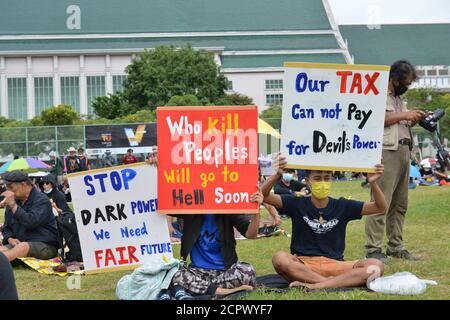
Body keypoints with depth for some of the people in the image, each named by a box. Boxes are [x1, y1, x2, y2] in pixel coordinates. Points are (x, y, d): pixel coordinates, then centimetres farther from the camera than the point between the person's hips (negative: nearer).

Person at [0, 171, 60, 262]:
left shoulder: (41, 200, -4)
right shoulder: (12, 202, 17)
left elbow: (30, 222, -19)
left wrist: (13, 206, -17)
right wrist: (10, 239, -2)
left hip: (45, 245, -6)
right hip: (19, 244, 6)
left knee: (23, 246, -37)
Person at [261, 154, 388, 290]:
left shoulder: (342, 206, 9)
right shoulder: (297, 204, 5)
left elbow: (381, 207, 4)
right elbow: (263, 196, -5)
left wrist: (373, 183, -15)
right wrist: (277, 175, -24)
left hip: (335, 265, 2)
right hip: (303, 265, -2)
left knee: (376, 266, -25)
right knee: (280, 259, -35)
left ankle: (314, 286, -30)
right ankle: (334, 283, -29)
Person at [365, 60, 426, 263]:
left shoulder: (398, 98, 26)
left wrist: (414, 120, 11)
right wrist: (404, 115, -13)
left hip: (404, 151, 10)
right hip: (387, 151, -9)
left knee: (400, 204, 10)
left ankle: (395, 247, 15)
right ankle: (373, 249, -14)